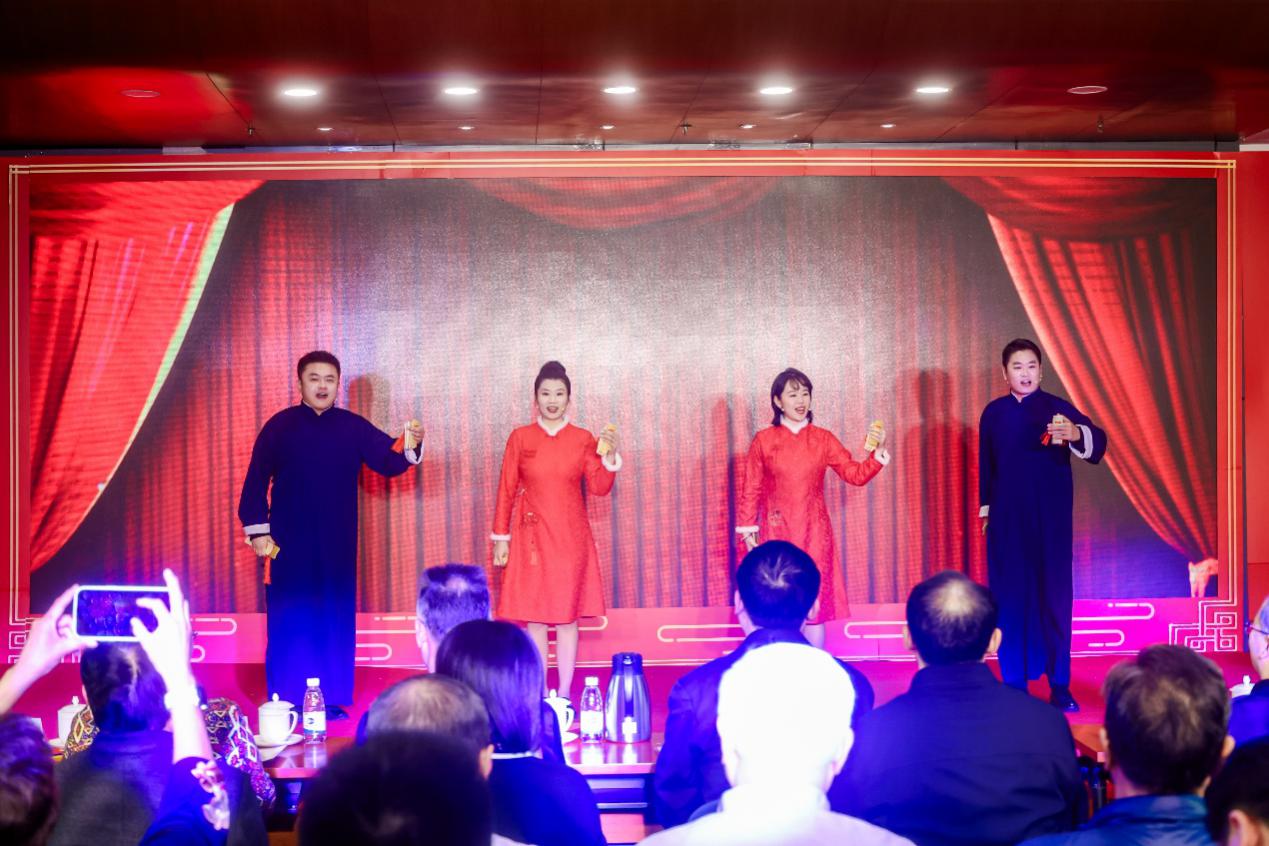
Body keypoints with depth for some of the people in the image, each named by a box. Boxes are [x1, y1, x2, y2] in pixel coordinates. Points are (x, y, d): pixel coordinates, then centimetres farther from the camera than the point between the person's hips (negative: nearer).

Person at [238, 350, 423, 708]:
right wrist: (257, 530, -7)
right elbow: (256, 480, 0)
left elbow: (389, 461, -1)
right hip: (289, 544, -2)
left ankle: (333, 699, 10)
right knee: (289, 624, 0)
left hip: (337, 546, 2)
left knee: (336, 621, 3)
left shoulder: (353, 427, 6)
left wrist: (409, 446, -23)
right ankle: (284, 703, 6)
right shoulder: (280, 426, 1)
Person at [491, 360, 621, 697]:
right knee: (533, 617, 0)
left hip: (570, 539, 0)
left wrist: (610, 457, -17)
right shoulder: (520, 438, 3)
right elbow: (507, 490, 4)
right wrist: (500, 537, 2)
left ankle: (564, 696, 10)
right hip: (531, 539, 0)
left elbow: (599, 488, -2)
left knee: (567, 617, 2)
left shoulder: (583, 440, 4)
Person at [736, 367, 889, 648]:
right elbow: (751, 489, 2)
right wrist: (747, 529, -2)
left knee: (815, 602, 2)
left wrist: (878, 453, -14)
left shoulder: (823, 439, 4)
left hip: (814, 533, 1)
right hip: (777, 532, -1)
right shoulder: (764, 440, 0)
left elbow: (855, 474, 1)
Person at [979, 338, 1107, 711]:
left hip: (1050, 520, -2)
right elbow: (986, 464, 10)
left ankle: (1060, 686, 7)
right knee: (1010, 598, 3)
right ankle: (1014, 683, 12)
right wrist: (985, 509, 9)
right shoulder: (994, 413, 4)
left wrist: (1076, 435, -41)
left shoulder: (1058, 409, -4)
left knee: (1054, 598, 0)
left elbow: (1098, 443, -20)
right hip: (1006, 520, 2)